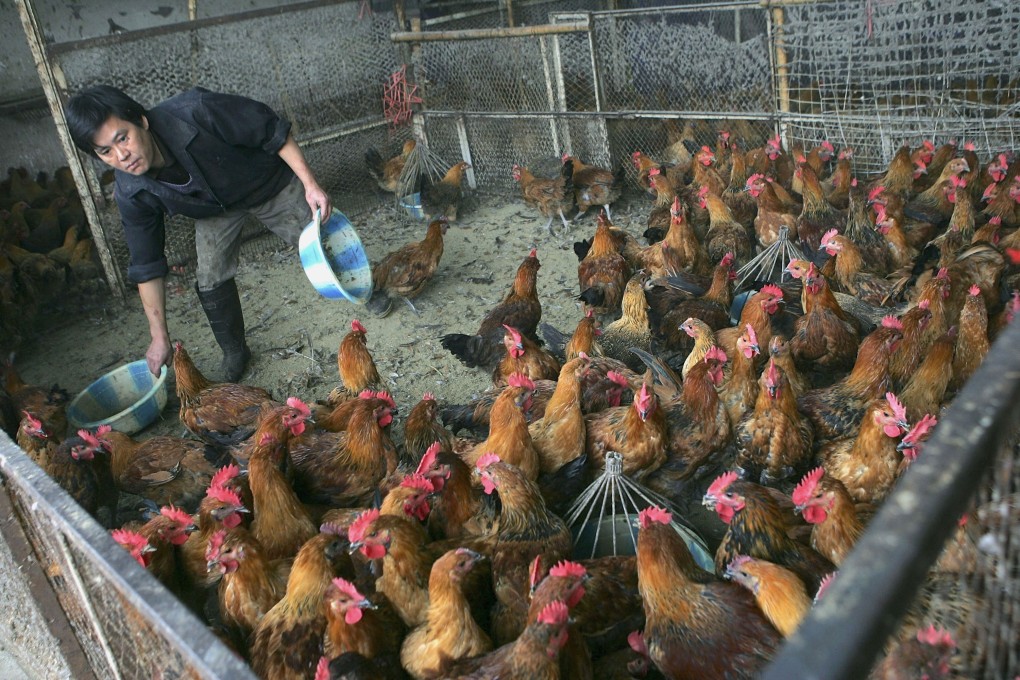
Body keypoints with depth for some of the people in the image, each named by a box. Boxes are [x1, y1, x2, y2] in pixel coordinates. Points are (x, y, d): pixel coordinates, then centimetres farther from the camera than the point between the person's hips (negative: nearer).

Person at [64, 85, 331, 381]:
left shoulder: (194, 112, -42)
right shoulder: (132, 194, -27)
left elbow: (274, 131, -30)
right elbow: (147, 268, -16)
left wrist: (310, 184, -30)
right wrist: (160, 337, -14)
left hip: (271, 182, -2)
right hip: (216, 209, 2)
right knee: (210, 280, -9)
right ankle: (234, 353, 16)